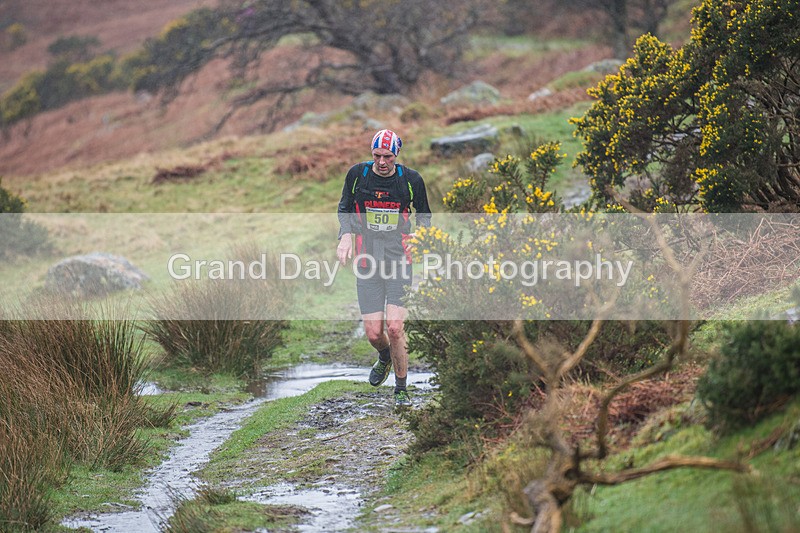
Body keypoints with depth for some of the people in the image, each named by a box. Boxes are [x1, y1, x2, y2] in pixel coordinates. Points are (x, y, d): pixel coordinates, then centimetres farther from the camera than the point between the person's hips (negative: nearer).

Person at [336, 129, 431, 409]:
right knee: (373, 333, -1)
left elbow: (424, 215, 12)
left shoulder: (411, 179, -2)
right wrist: (346, 235, -3)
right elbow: (344, 208, 14)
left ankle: (401, 388, 5)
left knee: (394, 328, -14)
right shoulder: (357, 174, 0)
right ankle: (385, 358, 36)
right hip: (367, 261, 1)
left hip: (399, 258, -1)